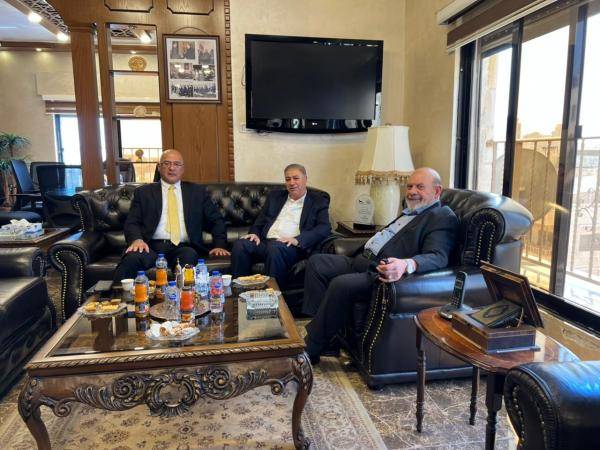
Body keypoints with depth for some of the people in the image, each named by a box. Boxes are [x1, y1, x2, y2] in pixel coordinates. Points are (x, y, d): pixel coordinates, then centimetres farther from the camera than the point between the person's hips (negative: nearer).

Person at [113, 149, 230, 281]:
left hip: (184, 248, 1)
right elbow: (131, 222, 8)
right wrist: (137, 239, -14)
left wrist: (219, 245, 3)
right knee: (132, 258, -33)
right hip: (151, 247, 0)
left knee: (189, 256, -35)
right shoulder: (144, 192, 17)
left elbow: (216, 220, 19)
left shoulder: (197, 191, 19)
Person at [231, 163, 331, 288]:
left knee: (275, 248, -37)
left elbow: (324, 228, -3)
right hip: (265, 242, 4)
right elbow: (260, 221, 21)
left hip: (290, 246, -4)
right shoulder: (274, 196, 24)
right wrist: (254, 234, -3)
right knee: (240, 244, -26)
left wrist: (297, 240, -18)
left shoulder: (318, 202, 11)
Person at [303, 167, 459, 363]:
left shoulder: (443, 217, -5)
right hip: (362, 260, 10)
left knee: (340, 284, -30)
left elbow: (438, 257, -20)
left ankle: (311, 349, -14)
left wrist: (407, 264, -39)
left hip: (384, 272, -10)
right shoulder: (410, 212, 24)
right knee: (316, 262, 1)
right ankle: (319, 325, -4)